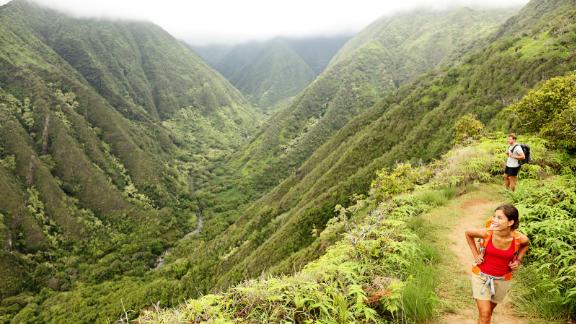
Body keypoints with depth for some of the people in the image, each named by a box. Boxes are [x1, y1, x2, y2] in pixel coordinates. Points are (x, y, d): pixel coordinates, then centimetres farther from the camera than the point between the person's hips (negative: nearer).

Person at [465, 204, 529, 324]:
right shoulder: (487, 233, -22)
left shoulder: (519, 238, -19)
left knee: (489, 311, 19)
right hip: (481, 276, -2)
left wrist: (518, 261, -2)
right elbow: (468, 233, -1)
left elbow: (525, 245, 8)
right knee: (484, 314, -4)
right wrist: (475, 254, -2)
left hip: (502, 280, 2)